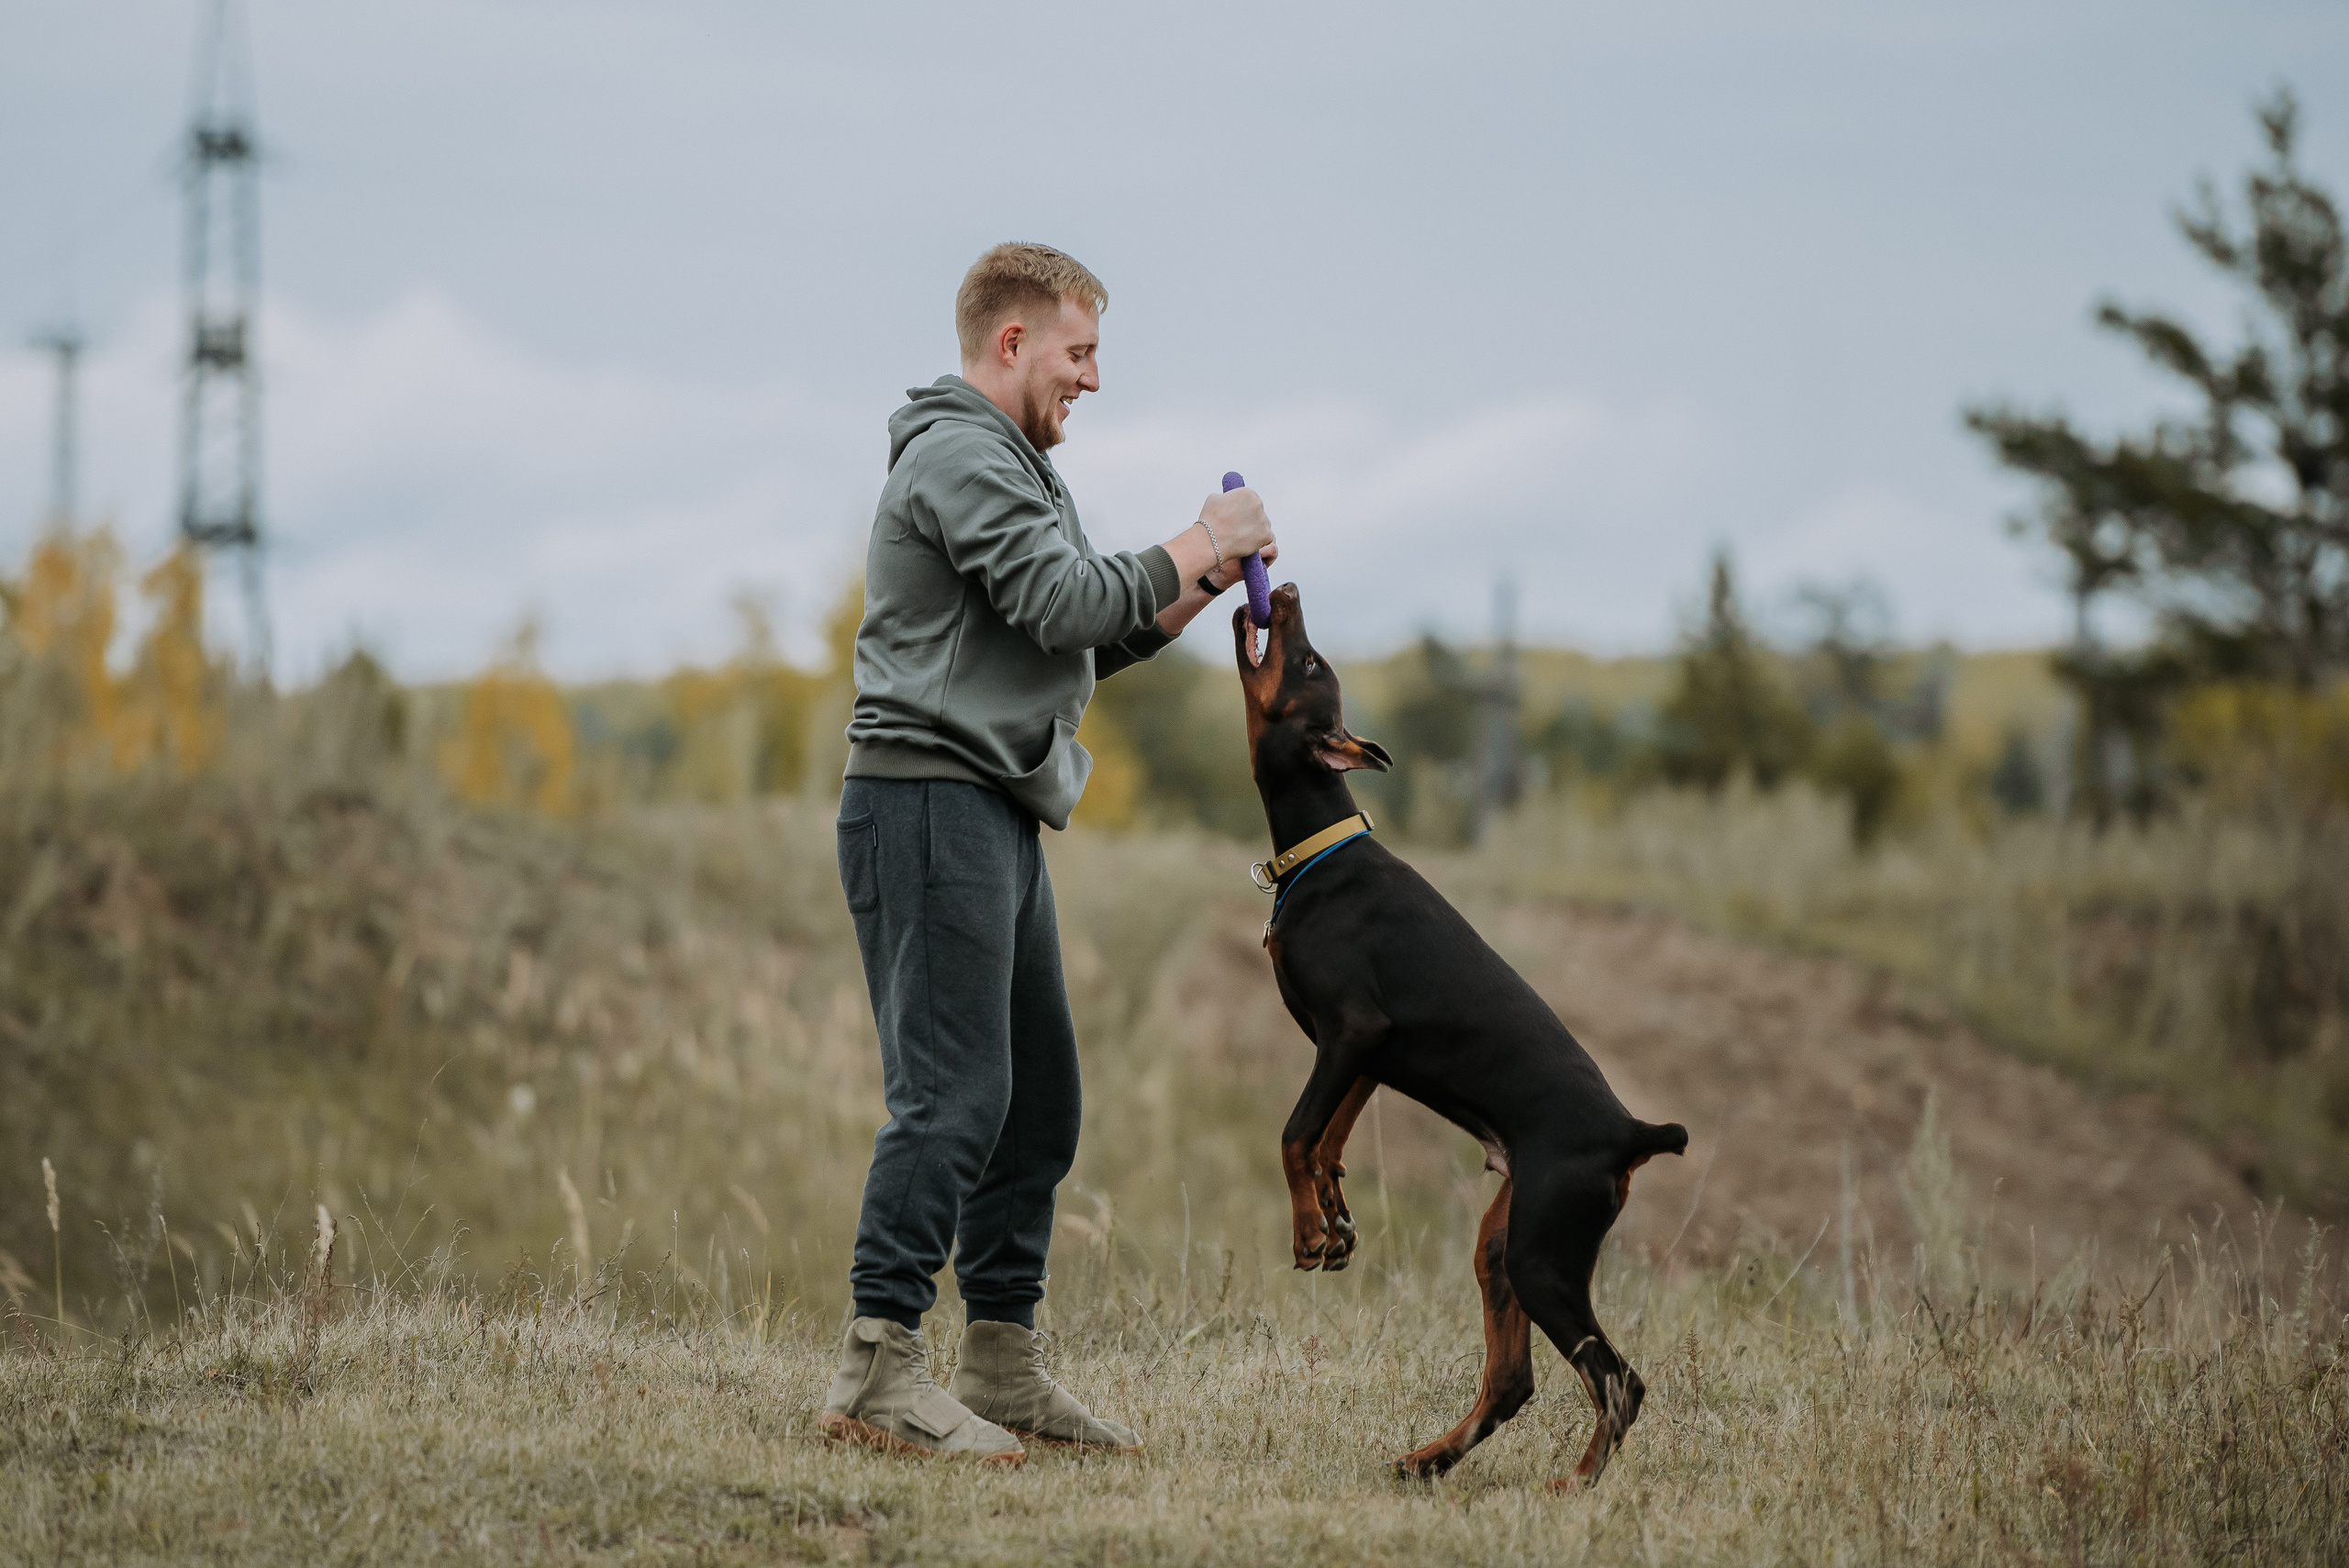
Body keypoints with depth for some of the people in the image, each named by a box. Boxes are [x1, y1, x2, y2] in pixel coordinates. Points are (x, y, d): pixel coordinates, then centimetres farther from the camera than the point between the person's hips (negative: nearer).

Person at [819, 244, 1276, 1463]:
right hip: (930, 802, -11)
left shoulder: (1005, 463, 24)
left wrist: (1193, 592, 10)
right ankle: (879, 1372, -14)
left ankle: (1002, 1367, 15)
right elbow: (1064, 601, -20)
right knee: (952, 1092, -14)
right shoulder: (960, 456, -10)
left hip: (994, 814, 11)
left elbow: (1076, 645, 22)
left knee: (1038, 1094, 10)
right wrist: (1195, 547, -8)